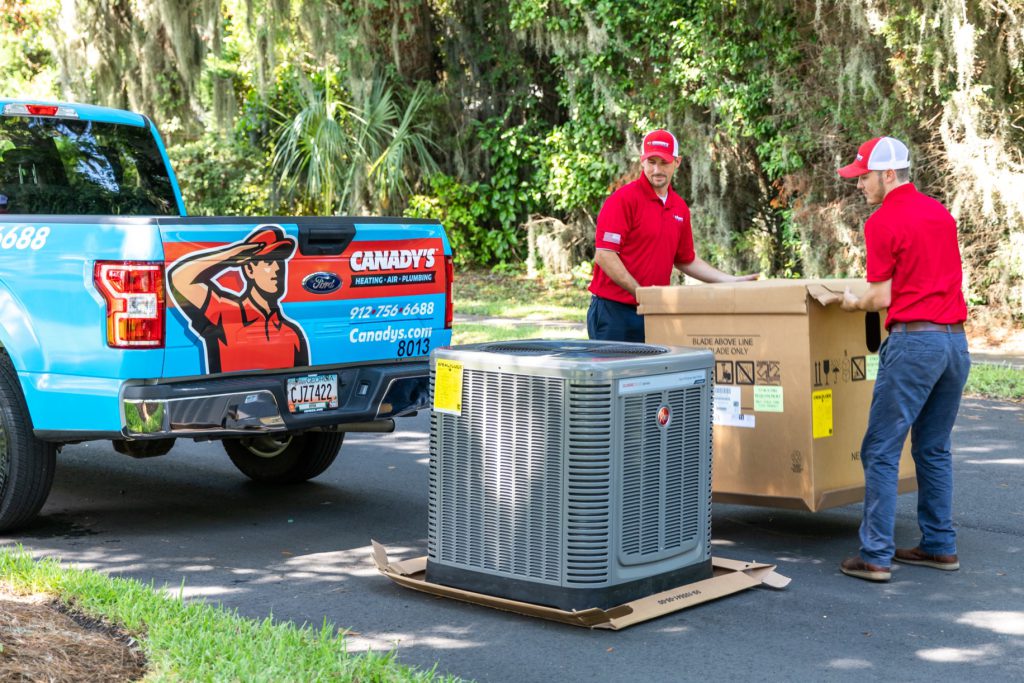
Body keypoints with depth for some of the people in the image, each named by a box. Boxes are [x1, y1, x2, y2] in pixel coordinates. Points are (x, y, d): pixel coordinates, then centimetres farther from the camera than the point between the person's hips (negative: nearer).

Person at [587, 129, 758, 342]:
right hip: (614, 310, -6)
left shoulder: (680, 207, 14)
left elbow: (686, 260, 24)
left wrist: (732, 281, 18)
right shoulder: (624, 199, -9)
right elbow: (604, 255, -14)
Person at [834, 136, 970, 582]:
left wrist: (854, 303, 10)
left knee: (881, 451, -3)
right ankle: (940, 546, 21)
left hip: (913, 341, -8)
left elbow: (882, 298, -9)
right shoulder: (939, 212, 14)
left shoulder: (882, 222, -9)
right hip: (956, 340, 8)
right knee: (934, 449, 17)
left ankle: (876, 555, -4)